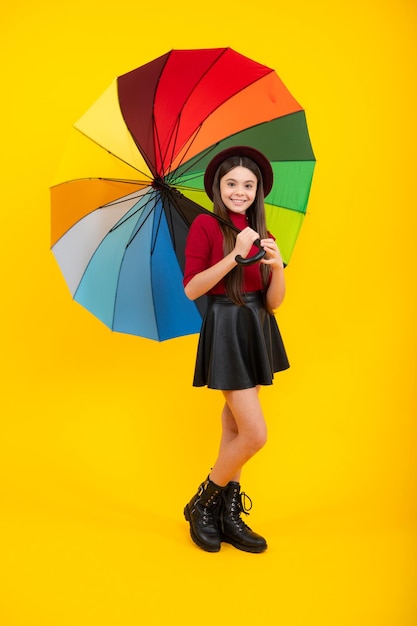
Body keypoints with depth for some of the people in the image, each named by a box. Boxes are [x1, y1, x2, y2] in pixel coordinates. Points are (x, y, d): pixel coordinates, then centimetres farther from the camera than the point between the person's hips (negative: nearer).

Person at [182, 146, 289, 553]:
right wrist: (235, 255, -22)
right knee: (255, 435, -9)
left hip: (258, 330, 6)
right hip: (225, 329, -6)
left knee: (235, 427, 13)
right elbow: (191, 289, -13)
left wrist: (277, 267, -15)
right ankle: (203, 504, 14)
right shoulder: (206, 225, -6)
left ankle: (229, 514, 25)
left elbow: (273, 302, 4)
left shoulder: (261, 235, 9)